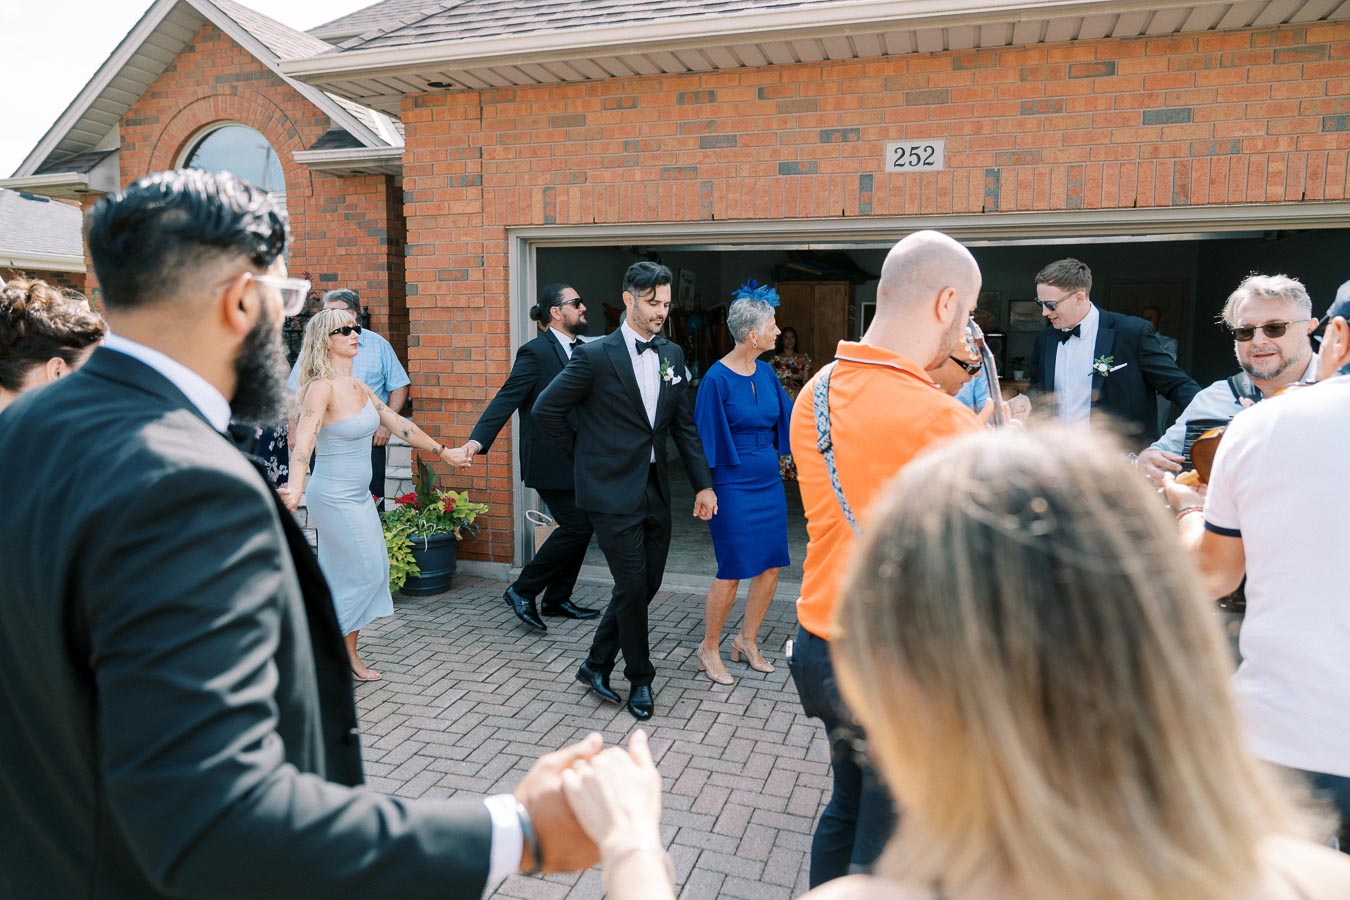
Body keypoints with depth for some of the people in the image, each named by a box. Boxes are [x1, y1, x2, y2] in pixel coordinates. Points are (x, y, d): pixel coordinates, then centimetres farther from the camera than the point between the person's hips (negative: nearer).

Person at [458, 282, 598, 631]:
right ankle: (522, 591, 5)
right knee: (576, 527, -10)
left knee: (580, 528, 12)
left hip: (576, 459, 9)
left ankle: (557, 599, 27)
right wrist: (478, 439, -31)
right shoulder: (536, 351, -14)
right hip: (550, 460, -9)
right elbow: (507, 398, -21)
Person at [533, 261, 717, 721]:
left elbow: (684, 424, 11)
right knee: (633, 586, 0)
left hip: (655, 489, 7)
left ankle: (596, 664, 29)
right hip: (614, 492, -6)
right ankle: (640, 679, 22)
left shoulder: (672, 354, 8)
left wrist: (703, 484, 6)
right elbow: (546, 410, -8)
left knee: (648, 584, 11)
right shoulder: (595, 355, -11)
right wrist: (588, 454, 0)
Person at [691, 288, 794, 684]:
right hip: (734, 486, -7)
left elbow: (788, 418, 10)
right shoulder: (717, 379, -14)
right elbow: (705, 436, -11)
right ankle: (709, 648, 18)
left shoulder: (766, 373, 5)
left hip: (769, 482, 7)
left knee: (771, 565, 9)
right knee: (732, 571, -2)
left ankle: (747, 640, 28)